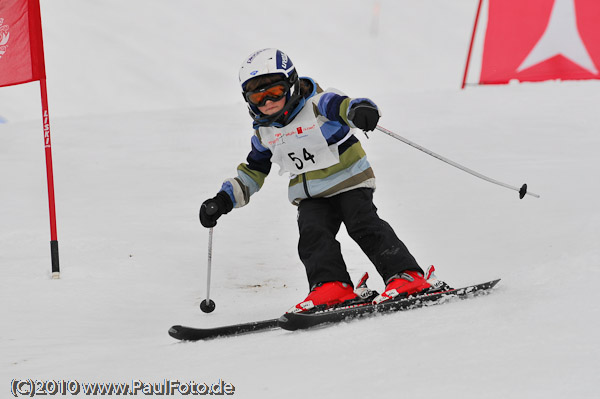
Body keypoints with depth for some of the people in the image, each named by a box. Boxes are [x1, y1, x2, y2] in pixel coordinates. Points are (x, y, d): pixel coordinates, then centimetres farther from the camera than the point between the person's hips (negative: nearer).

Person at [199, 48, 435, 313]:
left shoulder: (318, 104, -13)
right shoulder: (264, 133, 6)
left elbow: (346, 106, -32)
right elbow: (252, 173, 18)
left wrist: (360, 110, -57)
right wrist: (224, 200, 7)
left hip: (348, 182, -5)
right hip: (311, 197, 5)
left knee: (364, 226, -20)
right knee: (313, 233, -19)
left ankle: (406, 276, -21)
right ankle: (331, 286, -26)